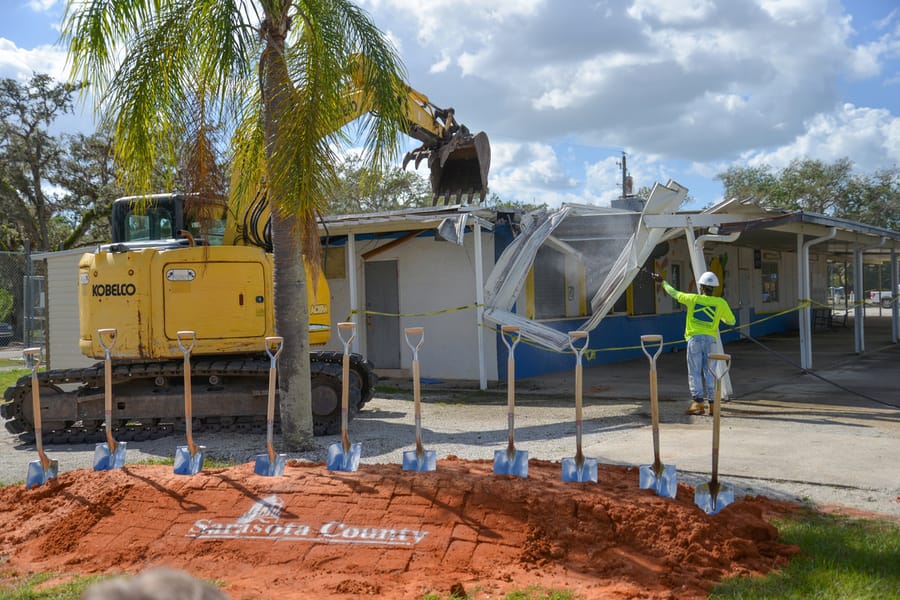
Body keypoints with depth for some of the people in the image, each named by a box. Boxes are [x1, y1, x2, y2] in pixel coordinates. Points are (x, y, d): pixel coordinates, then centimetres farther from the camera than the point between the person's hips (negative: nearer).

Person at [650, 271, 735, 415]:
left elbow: (674, 293, 15)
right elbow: (731, 321, 13)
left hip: (695, 338, -2)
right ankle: (711, 402, 6)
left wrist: (663, 282, 32)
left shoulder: (693, 299, 0)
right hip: (710, 339, 2)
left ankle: (698, 403, -4)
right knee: (709, 372, 8)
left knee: (695, 372, 1)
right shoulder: (720, 303, 2)